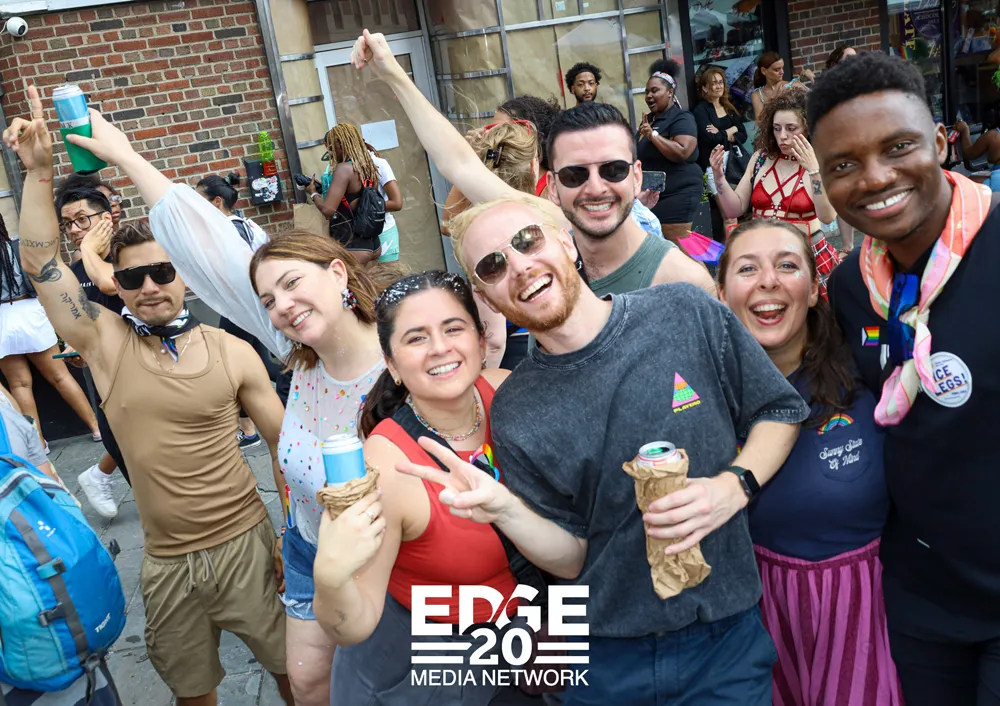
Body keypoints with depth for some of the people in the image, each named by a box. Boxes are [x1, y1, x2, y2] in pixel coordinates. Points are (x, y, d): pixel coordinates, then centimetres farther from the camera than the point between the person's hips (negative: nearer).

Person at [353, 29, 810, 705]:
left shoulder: (687, 312, -13)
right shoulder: (513, 412, -11)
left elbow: (782, 410, -1)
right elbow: (572, 557, -7)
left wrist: (732, 487, -18)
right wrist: (502, 508, -25)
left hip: (726, 641, 0)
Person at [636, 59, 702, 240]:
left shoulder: (682, 118, -9)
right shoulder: (649, 119, 17)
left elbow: (682, 153, -24)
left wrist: (653, 134, -22)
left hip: (678, 194, -8)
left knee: (676, 247, -8)